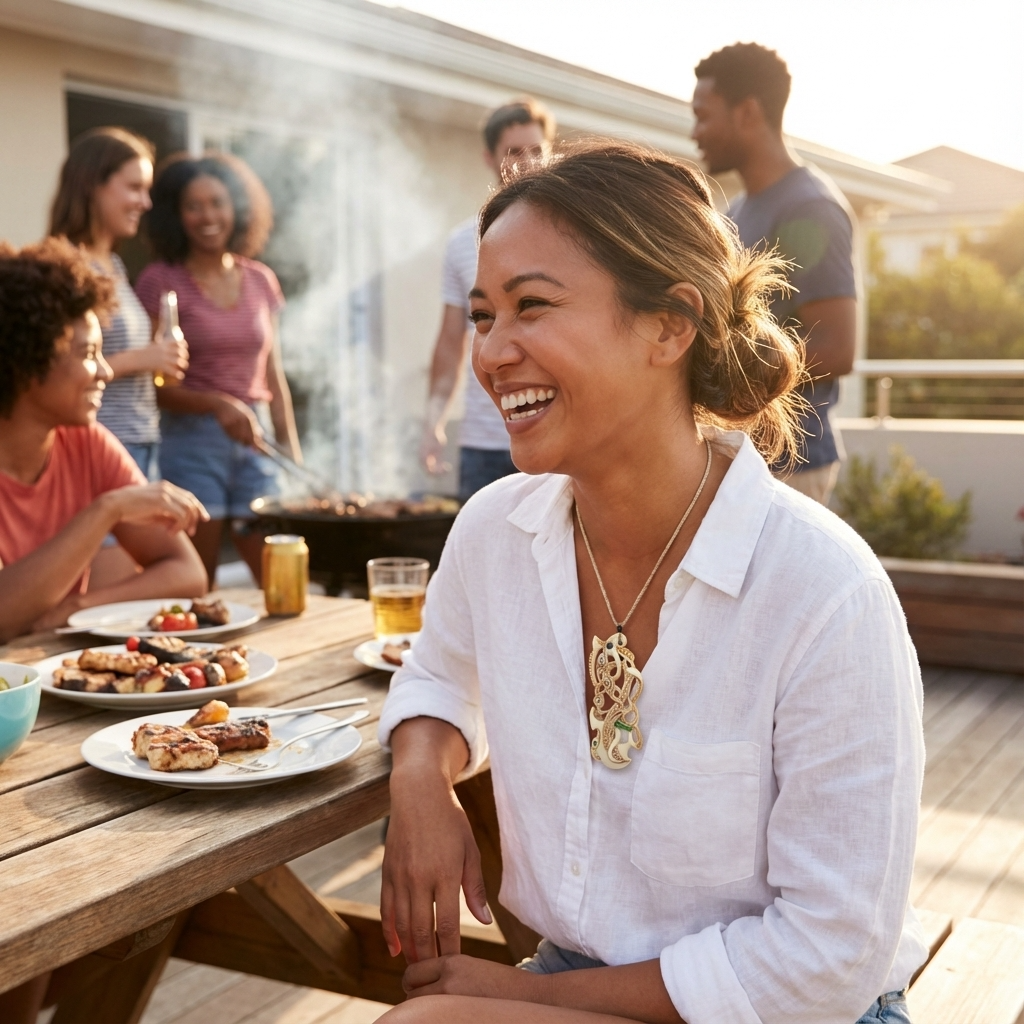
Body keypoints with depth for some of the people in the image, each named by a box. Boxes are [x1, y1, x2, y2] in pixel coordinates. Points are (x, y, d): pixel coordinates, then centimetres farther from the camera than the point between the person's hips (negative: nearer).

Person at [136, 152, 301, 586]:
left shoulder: (260, 281, 10)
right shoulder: (160, 282, -4)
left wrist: (293, 453, 12)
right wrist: (216, 404, -23)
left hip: (257, 442, 4)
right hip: (191, 441, -4)